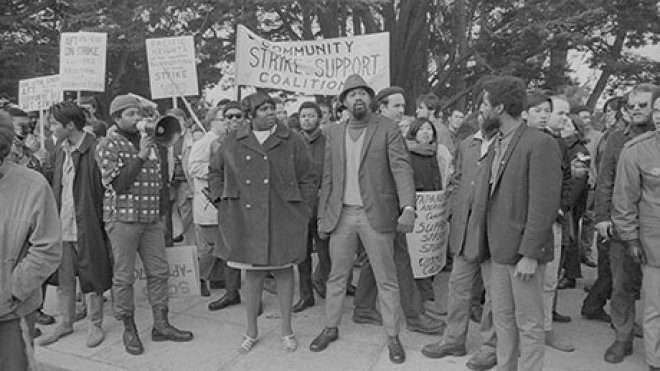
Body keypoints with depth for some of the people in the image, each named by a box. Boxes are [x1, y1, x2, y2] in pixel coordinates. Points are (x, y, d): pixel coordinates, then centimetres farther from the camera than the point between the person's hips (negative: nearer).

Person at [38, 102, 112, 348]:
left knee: (92, 276, 6)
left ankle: (95, 325, 20)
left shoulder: (95, 149, -12)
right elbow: (57, 188, 16)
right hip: (63, 226, 7)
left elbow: (106, 187, -12)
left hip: (87, 226, -7)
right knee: (63, 278, 14)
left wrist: (99, 221, -15)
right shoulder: (61, 151, 11)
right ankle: (65, 323, 29)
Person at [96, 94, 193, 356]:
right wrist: (141, 156, -19)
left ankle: (161, 325, 20)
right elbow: (118, 184, -15)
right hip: (122, 218, -6)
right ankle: (129, 329, 17)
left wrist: (163, 215, 19)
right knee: (123, 276, 3)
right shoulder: (108, 145, -5)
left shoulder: (150, 143, 14)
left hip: (151, 219, 6)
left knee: (159, 272, 8)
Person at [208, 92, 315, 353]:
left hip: (282, 219, -1)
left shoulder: (292, 141, 2)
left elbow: (306, 179, 5)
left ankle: (287, 331, 21)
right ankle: (251, 332, 24)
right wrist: (222, 201, 9)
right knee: (252, 272, 8)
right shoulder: (232, 142, 6)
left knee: (284, 271, 6)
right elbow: (215, 171, 18)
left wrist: (302, 211, -1)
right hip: (245, 219, 1)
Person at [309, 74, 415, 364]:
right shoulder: (334, 134, 10)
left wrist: (408, 207, -28)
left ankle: (393, 337, 20)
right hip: (341, 214, 4)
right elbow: (328, 178, 12)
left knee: (386, 280, 5)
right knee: (337, 276, 14)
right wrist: (322, 216, 9)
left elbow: (401, 168, -14)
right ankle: (330, 328, 31)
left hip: (376, 215, -3)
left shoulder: (388, 129, -4)